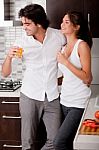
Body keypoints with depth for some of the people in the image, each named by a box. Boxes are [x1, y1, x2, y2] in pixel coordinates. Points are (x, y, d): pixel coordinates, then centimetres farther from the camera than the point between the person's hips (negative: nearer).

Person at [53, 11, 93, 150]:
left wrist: (65, 62, -17)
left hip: (79, 103, -7)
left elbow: (87, 77, -15)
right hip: (65, 101, 7)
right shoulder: (64, 47, 12)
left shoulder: (82, 45, -9)